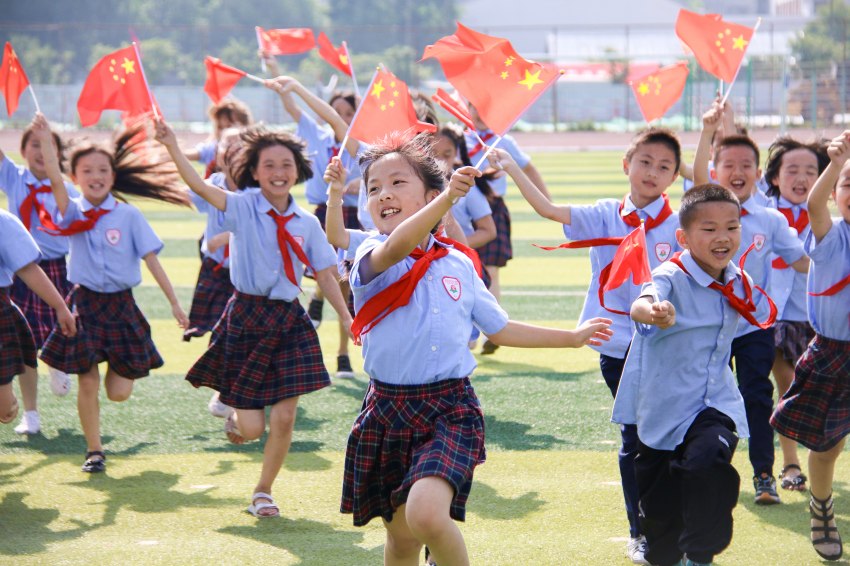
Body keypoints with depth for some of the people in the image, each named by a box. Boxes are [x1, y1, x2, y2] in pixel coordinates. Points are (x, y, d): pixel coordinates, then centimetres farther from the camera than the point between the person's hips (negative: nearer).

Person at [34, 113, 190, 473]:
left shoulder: (128, 215, -3)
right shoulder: (73, 213, -2)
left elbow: (151, 260, -3)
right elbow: (55, 181, -20)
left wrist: (174, 303, -6)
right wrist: (45, 143, -34)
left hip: (120, 306, 0)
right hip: (85, 304, 0)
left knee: (119, 392, 0)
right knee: (87, 383, -1)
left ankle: (120, 366, 36)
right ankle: (94, 451, 14)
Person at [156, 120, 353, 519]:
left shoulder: (307, 224, 4)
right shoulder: (243, 207, -6)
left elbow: (326, 276, 8)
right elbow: (199, 186, -21)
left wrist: (348, 320, 0)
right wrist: (171, 146, -35)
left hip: (289, 322, 3)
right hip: (246, 318, -3)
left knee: (284, 419, -1)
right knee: (251, 429, -3)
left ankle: (263, 492, 21)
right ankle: (236, 414, 36)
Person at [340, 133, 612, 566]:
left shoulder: (458, 265, 7)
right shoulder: (372, 258, -4)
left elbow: (500, 329, 20)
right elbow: (396, 247, -31)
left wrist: (573, 337, 26)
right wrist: (448, 198, -44)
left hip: (450, 409, 0)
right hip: (388, 411, 0)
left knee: (427, 512, -26)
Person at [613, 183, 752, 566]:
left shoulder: (738, 284, -2)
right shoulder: (672, 278, -21)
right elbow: (641, 304, -47)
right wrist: (653, 312, -66)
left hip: (716, 403, 3)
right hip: (664, 405, -2)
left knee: (709, 461, -28)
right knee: (660, 499, 11)